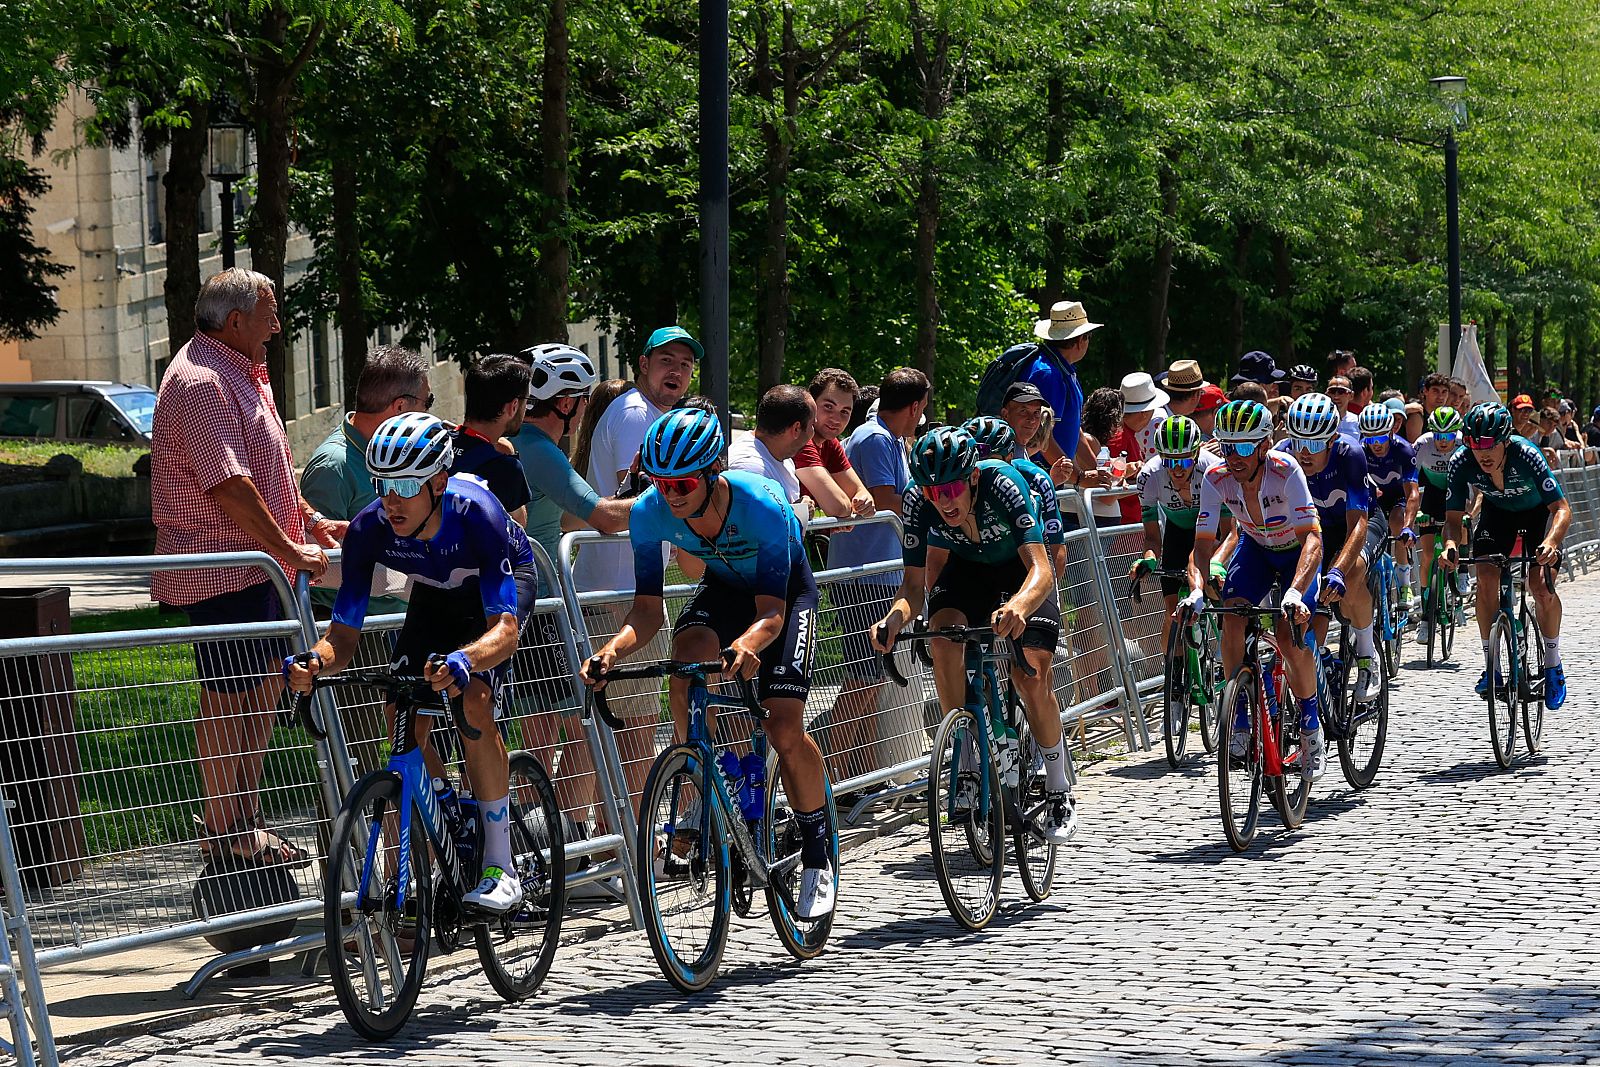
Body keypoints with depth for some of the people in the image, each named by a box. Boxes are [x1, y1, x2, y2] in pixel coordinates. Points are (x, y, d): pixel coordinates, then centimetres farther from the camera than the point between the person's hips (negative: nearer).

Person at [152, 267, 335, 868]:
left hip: (256, 565, 10)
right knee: (227, 699, -5)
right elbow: (228, 484, -25)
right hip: (221, 567, -10)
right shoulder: (199, 382, -17)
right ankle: (222, 835, 2)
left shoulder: (243, 376, 18)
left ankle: (247, 823, 21)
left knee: (264, 690, 13)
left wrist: (312, 521, 17)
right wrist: (291, 551, -23)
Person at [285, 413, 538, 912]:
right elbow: (345, 632, -24)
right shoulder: (369, 528, -28)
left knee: (473, 701, -27)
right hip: (436, 596, 5)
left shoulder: (474, 514, -39)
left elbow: (505, 629, -45)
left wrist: (463, 660, -66)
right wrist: (315, 661, -48)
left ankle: (501, 866, -19)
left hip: (502, 588, -4)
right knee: (402, 719, -14)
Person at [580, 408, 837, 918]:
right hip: (723, 587, 3)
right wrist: (613, 650, -45)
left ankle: (817, 858, 5)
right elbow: (648, 608, -24)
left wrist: (747, 644, -61)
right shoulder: (650, 513, -27)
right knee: (686, 668, -30)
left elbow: (771, 612, -39)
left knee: (785, 730, -16)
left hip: (784, 593, -3)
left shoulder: (762, 505, -37)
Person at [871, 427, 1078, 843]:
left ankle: (1059, 792, 3)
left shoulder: (1002, 482, -38)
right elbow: (914, 583, -24)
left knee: (1032, 673, -16)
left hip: (1020, 570, -2)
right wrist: (895, 618, -46)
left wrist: (1018, 607, -66)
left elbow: (1041, 570, -44)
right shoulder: (918, 500, -29)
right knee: (945, 639, -27)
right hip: (965, 568, 2)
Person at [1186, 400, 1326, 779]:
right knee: (1232, 616, -23)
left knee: (1289, 634, -23)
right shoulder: (1216, 479, -24)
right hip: (1255, 548, 3)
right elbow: (1203, 544, -24)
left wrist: (1295, 592, -56)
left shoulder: (1286, 471, -34)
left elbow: (1312, 538, -41)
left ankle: (1310, 721, 0)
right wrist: (1196, 591, -43)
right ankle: (1239, 722, -13)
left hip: (1297, 552, -3)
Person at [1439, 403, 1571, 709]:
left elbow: (1562, 508, -37)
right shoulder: (1461, 462, -29)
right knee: (1485, 579, -16)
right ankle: (1490, 666, -4)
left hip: (1539, 511, -3)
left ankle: (1553, 666, 1)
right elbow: (1454, 517, -21)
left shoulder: (1526, 455, -37)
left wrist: (1551, 541, -56)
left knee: (1541, 585, -18)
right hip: (1498, 511, 3)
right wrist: (1451, 546, -43)